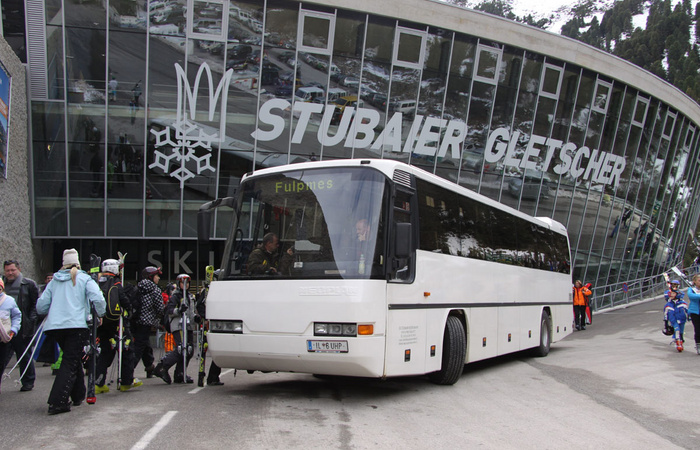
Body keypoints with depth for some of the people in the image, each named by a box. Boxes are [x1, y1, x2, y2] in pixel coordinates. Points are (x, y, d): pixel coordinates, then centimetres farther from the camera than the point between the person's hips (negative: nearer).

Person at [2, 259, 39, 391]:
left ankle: (28, 382, 15)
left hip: (23, 327, -4)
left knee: (24, 355, 3)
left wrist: (31, 320, -9)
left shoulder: (29, 284, 1)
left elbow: (36, 304, 0)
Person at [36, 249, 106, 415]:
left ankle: (78, 396, 27)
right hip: (76, 325, -5)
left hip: (54, 326, 5)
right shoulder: (85, 279, 6)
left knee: (74, 359, 20)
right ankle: (57, 402, -16)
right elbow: (98, 299, -10)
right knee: (70, 362, -5)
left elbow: (40, 307, 14)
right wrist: (100, 314, 7)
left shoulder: (54, 281, 17)